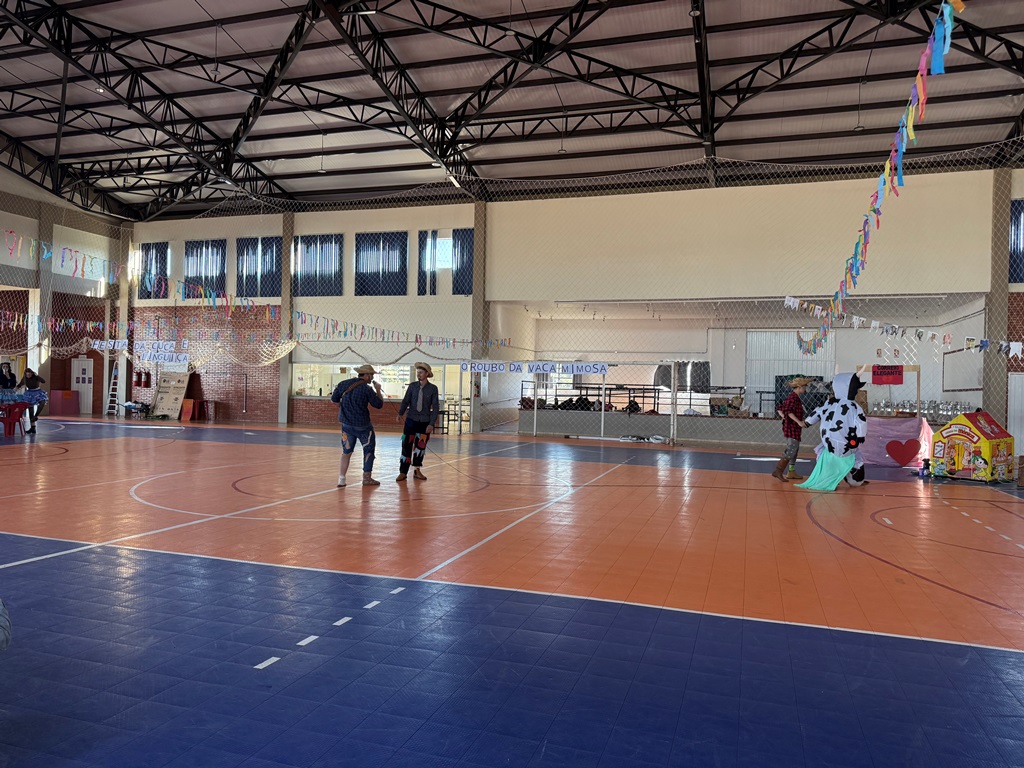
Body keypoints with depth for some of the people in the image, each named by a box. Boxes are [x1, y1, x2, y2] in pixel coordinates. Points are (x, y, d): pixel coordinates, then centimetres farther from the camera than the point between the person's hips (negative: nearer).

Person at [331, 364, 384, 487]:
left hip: (346, 424, 5)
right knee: (369, 450, 13)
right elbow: (379, 404, -6)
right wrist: (378, 390, 6)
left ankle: (341, 479, 7)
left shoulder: (344, 384, 0)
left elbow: (333, 399, 7)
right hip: (362, 426, -4)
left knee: (346, 452, 13)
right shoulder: (367, 389, -14)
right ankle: (367, 478, 16)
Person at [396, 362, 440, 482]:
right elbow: (406, 401, -3)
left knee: (420, 447, 10)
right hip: (411, 420, 0)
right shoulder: (412, 386, 0)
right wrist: (400, 413, -20)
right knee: (406, 446, -2)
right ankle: (403, 472, 5)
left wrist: (431, 424, -10)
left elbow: (436, 407, -4)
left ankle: (417, 471, 25)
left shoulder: (433, 389, -4)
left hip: (425, 422, 0)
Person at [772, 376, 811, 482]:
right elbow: (788, 411, -27)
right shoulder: (794, 397, -14)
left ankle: (791, 472, 19)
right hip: (792, 428, -10)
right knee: (791, 450, -13)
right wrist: (799, 422, -29)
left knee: (794, 450, 14)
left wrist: (785, 417, 7)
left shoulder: (794, 397, 17)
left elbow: (780, 409, 19)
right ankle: (778, 471, -14)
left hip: (794, 428, 10)